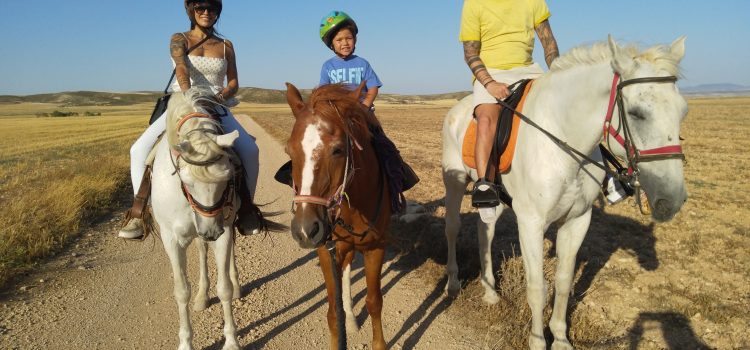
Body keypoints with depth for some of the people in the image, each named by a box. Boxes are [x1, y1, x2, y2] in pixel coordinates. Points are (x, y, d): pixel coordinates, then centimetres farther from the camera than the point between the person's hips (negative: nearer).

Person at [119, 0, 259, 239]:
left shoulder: (226, 46, 12)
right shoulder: (179, 39, 6)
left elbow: (234, 82, 10)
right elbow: (181, 68, -14)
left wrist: (222, 96, -13)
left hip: (217, 108, 1)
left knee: (250, 149, -26)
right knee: (139, 149, -20)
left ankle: (245, 209, -9)